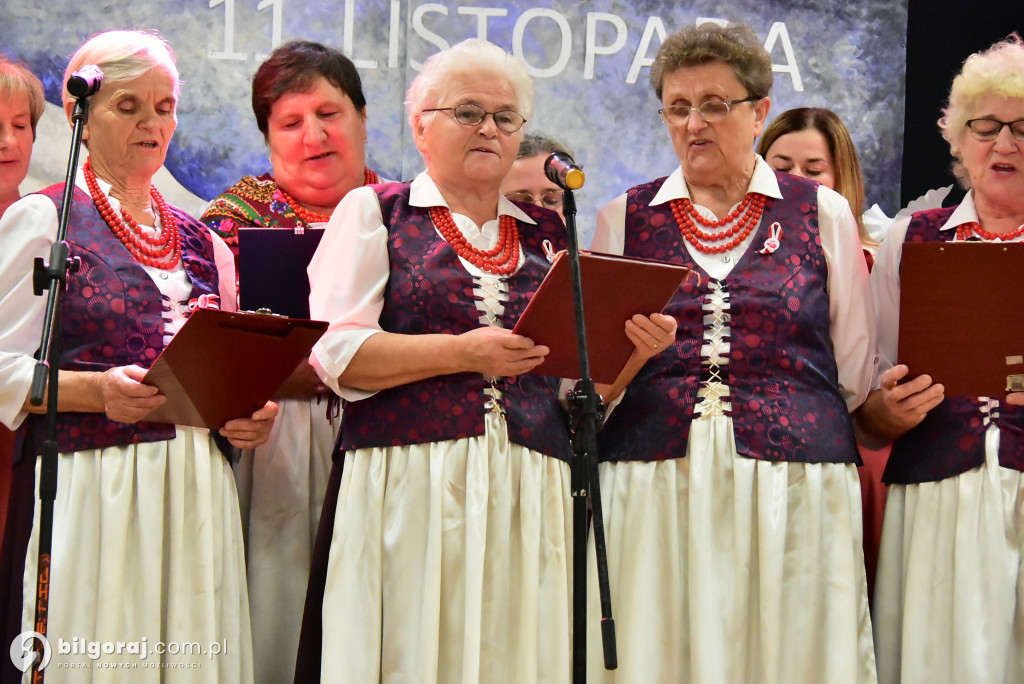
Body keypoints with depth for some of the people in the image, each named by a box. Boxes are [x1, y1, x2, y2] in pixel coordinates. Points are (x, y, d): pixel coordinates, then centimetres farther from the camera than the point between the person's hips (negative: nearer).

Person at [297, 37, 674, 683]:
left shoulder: (547, 233, 18)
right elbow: (335, 353, -5)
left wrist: (632, 348, -3)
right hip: (407, 485, -3)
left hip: (529, 494, 3)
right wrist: (462, 352, -15)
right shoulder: (375, 211, 7)